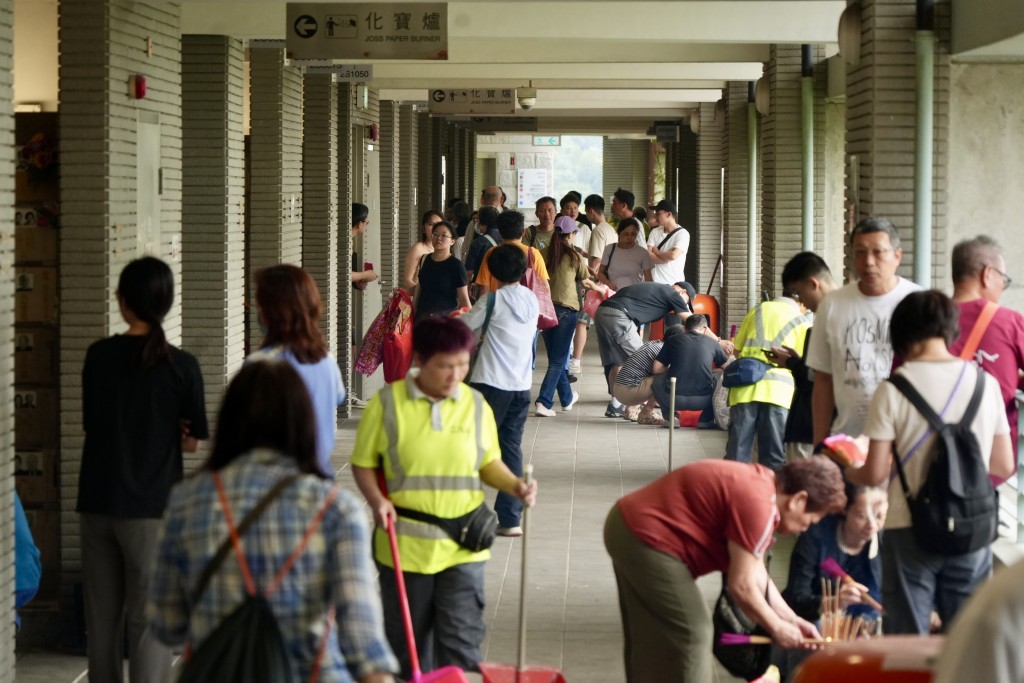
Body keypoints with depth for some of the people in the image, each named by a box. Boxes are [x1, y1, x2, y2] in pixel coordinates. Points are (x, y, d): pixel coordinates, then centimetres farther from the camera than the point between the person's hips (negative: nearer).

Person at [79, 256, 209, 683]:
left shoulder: (98, 356, 1)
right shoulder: (181, 366, -8)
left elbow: (93, 423, 9)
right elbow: (191, 441, -2)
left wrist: (131, 433, 6)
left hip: (97, 504, 4)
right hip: (152, 508, -3)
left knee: (101, 620, 13)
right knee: (150, 624, -1)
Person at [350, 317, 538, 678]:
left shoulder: (476, 405, 3)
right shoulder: (387, 403, -5)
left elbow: (489, 463, 12)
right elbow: (363, 464, 3)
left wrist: (514, 485, -8)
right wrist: (377, 499, -15)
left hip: (463, 548, 1)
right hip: (404, 546, -1)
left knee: (461, 643, -3)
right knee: (407, 643, 11)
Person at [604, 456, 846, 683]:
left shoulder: (759, 484, 11)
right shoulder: (758, 504, -21)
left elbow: (755, 576, 16)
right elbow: (741, 585, -16)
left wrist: (792, 620, 14)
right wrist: (777, 627, -3)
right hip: (647, 538, -11)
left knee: (652, 639, 22)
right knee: (690, 635, -2)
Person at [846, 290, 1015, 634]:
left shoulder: (892, 390, -9)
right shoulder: (986, 383, 1)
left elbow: (874, 474, -9)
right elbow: (1003, 465, 6)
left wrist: (848, 473, 13)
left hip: (910, 532, -3)